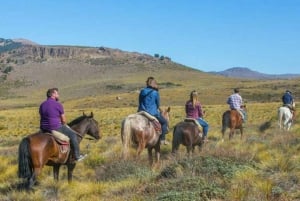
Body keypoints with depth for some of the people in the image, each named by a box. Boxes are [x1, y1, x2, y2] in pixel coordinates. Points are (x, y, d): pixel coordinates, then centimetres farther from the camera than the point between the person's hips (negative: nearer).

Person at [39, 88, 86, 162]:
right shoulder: (58, 104, -10)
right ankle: (77, 156, 13)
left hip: (44, 129, 7)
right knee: (73, 134, 9)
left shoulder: (42, 105, 10)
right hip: (56, 128, -7)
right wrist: (63, 125, 15)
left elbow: (42, 117, 17)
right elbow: (64, 120, -7)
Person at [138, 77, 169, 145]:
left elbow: (140, 103, 10)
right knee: (164, 122, 15)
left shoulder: (142, 92, 3)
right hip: (153, 113, -4)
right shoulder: (155, 93, -10)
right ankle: (162, 139, 9)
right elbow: (158, 104, 2)